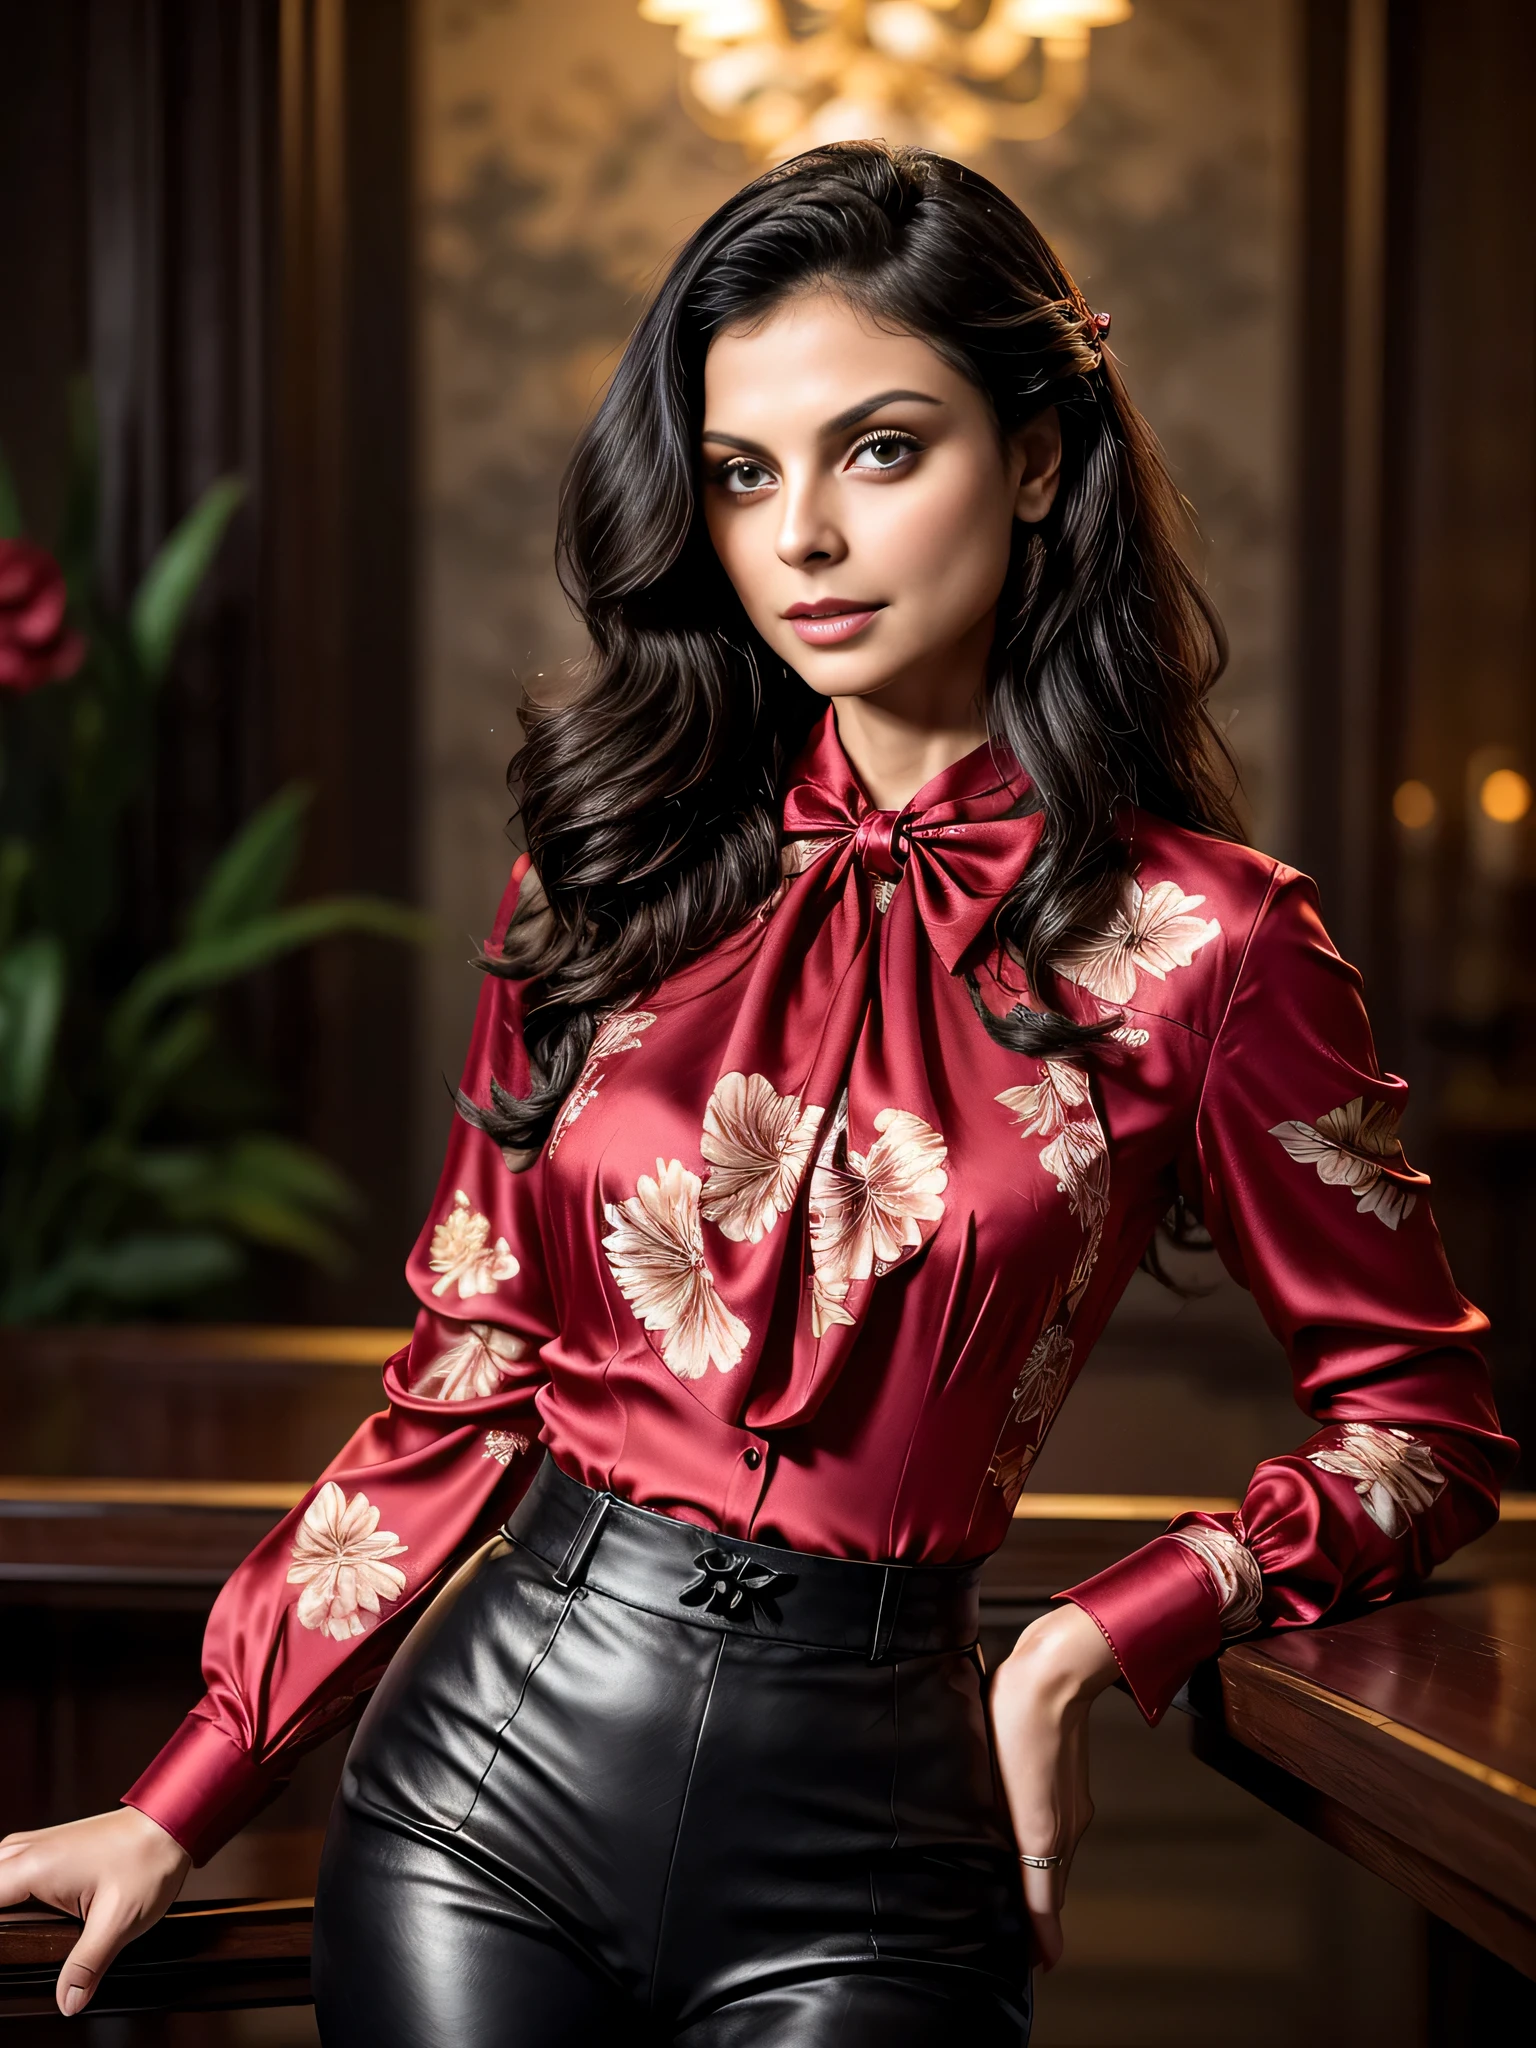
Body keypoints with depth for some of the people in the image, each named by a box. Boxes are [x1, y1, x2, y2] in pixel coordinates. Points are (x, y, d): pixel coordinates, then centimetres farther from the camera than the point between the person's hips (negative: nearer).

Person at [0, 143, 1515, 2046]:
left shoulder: (1201, 942, -6)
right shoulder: (613, 872, 3)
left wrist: (1082, 1654, -9)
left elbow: (1424, 1427, 3)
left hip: (862, 1832, -2)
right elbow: (462, 1385, 7)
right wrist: (175, 1812, 4)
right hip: (485, 1755, 3)